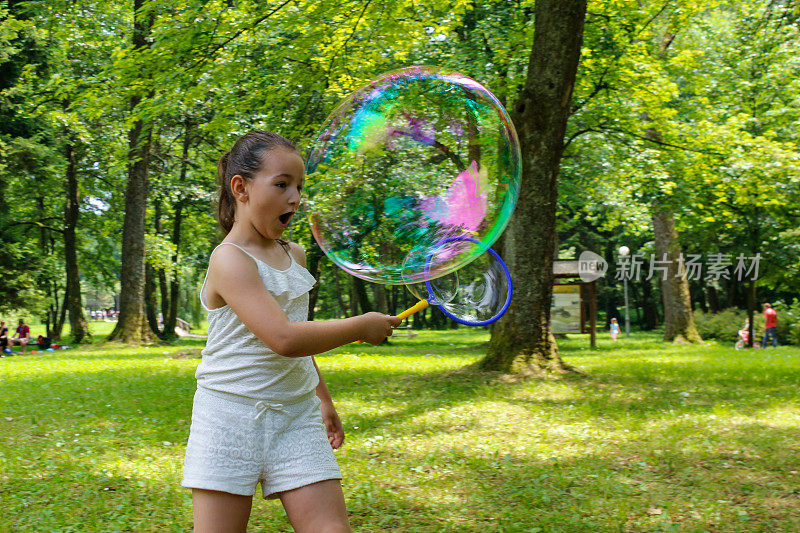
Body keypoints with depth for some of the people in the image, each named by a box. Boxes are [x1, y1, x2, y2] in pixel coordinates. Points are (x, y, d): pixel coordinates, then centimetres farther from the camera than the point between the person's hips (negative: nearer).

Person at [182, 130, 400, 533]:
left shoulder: (294, 256, 12)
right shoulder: (230, 260, -14)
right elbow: (284, 339, -25)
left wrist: (324, 400, 31)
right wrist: (361, 326, -15)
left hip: (296, 414, 6)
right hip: (232, 414, -6)